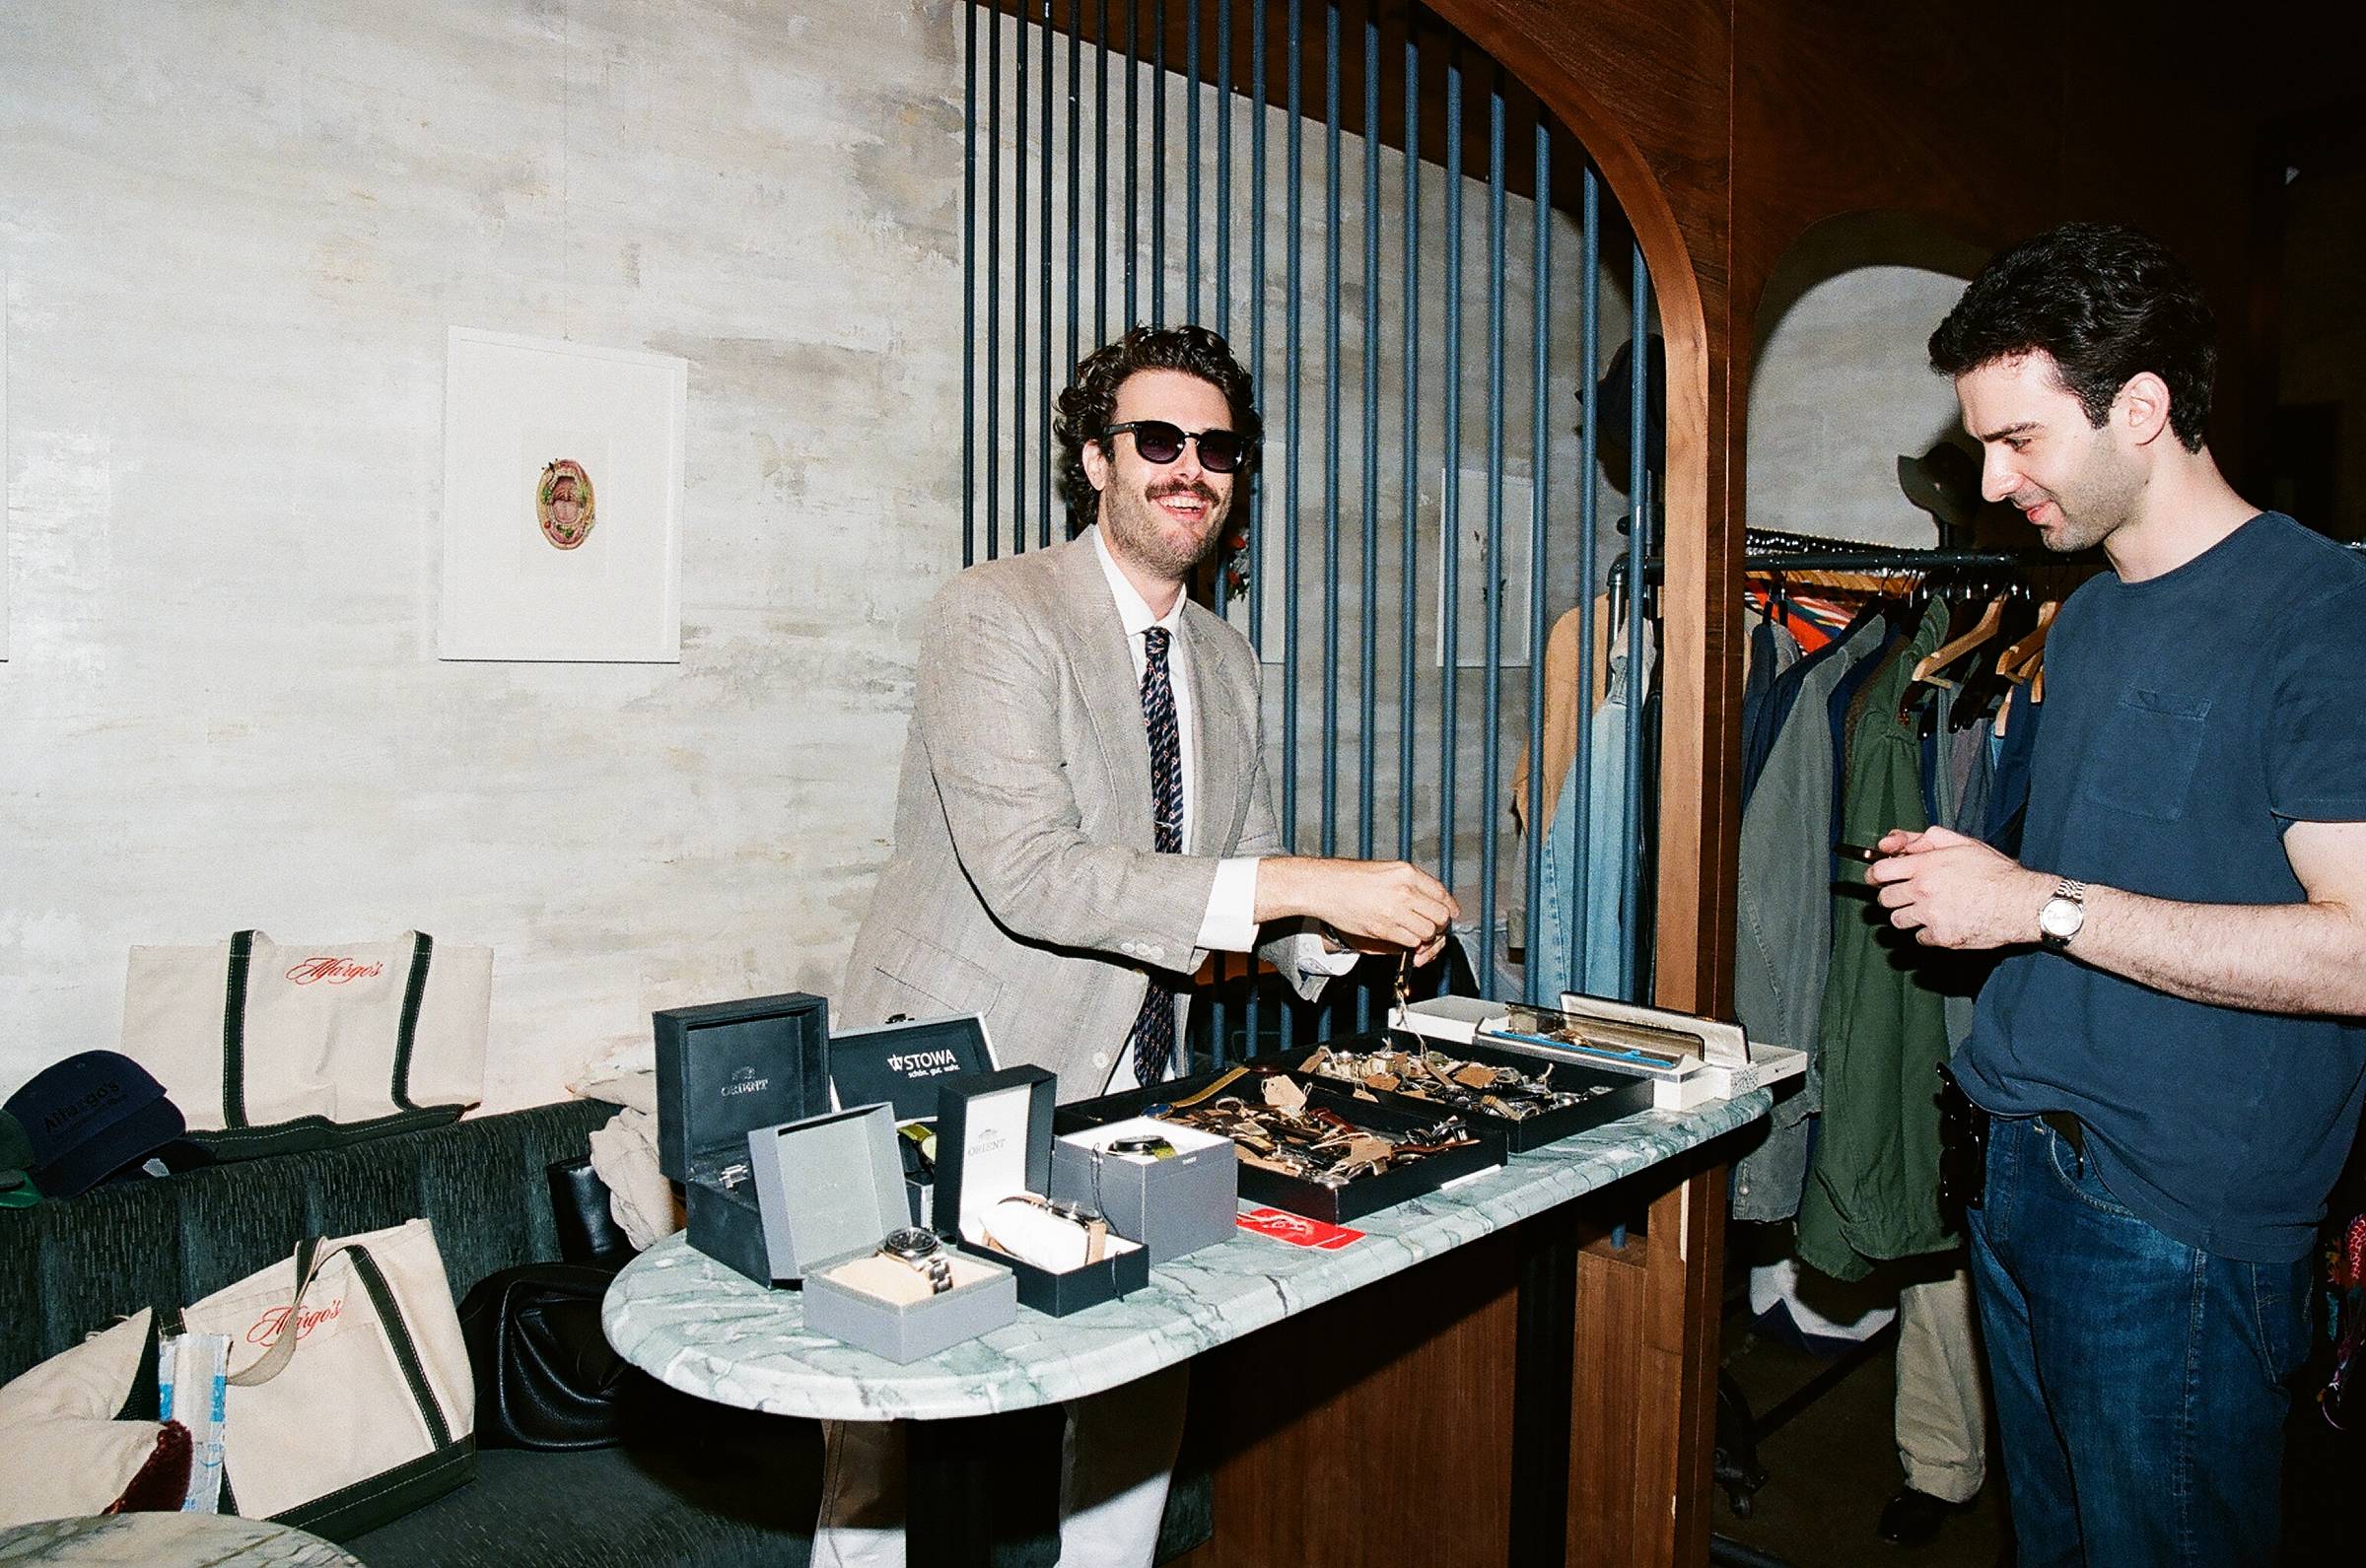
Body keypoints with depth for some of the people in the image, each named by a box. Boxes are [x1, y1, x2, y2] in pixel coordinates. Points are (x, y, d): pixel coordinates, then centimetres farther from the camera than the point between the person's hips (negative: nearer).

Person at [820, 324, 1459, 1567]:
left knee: (1140, 1415, 13)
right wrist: (1294, 883, -28)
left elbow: (1241, 897, 14)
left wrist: (1347, 927, -8)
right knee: (904, 1448, 3)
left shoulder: (1227, 662, 10)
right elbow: (1029, 874, -26)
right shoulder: (994, 614, -14)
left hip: (1133, 1094, 7)